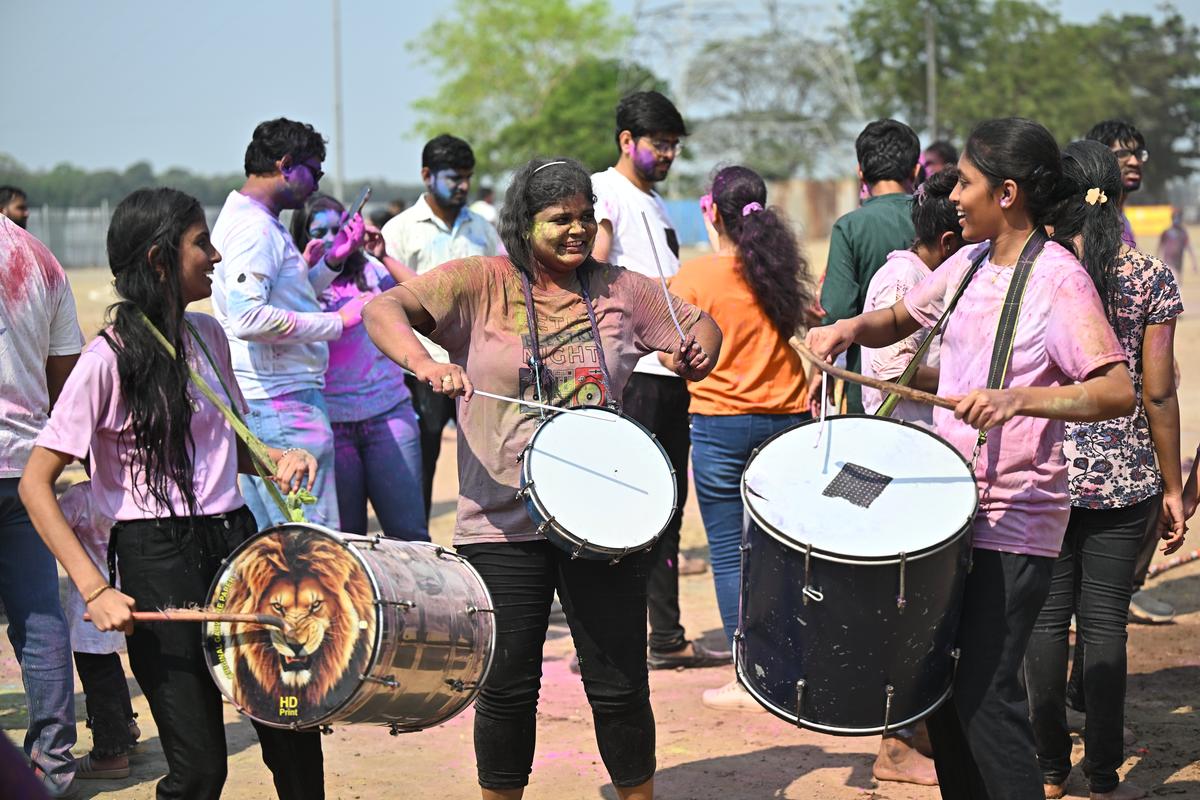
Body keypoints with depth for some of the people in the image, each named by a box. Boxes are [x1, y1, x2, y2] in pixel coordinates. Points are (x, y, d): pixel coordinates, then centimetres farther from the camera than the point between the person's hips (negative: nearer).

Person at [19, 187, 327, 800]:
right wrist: (94, 589, -21)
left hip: (234, 541, 6)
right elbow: (36, 484, -13)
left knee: (293, 730, 8)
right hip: (158, 561, -6)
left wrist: (279, 459, 0)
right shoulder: (109, 358, -12)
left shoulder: (207, 336, 9)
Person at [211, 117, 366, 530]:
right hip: (282, 403, -11)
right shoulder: (254, 227, -15)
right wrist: (336, 322, -23)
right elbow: (248, 318, -28)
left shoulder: (247, 219, 18)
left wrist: (331, 261, 15)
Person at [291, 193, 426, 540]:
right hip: (332, 422, -1)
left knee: (409, 531, -2)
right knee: (346, 536, 2)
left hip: (389, 413, 1)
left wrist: (383, 255, -8)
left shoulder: (370, 272, 8)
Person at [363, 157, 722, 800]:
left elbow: (699, 325, 18)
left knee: (620, 685, 6)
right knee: (508, 687, 5)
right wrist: (424, 363, -30)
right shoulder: (480, 284, -3)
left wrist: (698, 354, -6)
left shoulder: (619, 289, 7)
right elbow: (385, 310, -12)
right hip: (504, 522, -2)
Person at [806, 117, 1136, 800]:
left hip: (1016, 521, -8)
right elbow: (900, 320, 26)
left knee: (985, 695, -11)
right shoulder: (970, 264, 9)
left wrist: (1019, 398, -41)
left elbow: (1119, 392, -27)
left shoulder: (1058, 280, -16)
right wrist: (851, 328, 4)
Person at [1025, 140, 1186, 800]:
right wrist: (1171, 486, 4)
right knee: (1105, 623, 5)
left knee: (1046, 618, 8)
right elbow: (1157, 394, -5)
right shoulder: (1152, 280, -4)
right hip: (1123, 478, 0)